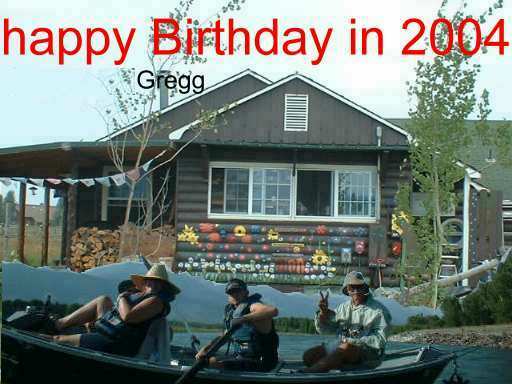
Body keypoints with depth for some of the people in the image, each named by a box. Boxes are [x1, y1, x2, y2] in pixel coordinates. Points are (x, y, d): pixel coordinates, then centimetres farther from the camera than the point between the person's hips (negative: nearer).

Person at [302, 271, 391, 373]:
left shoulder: (378, 310, 0)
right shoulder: (343, 307, 15)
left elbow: (379, 341, -8)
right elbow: (323, 329, 14)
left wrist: (356, 341, -19)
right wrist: (323, 313, -6)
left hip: (368, 350, -5)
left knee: (346, 348, -38)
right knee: (309, 355, -16)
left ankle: (308, 373, -39)